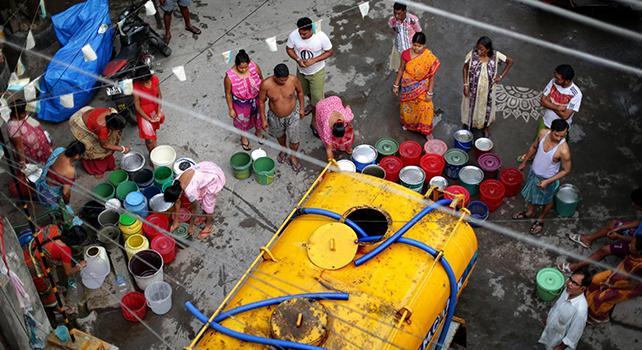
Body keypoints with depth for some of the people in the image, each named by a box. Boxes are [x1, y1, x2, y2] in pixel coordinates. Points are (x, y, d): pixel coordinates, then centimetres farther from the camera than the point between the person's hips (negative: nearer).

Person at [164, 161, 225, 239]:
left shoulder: (190, 192, -32)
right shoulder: (175, 185, -12)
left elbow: (194, 210, -14)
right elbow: (177, 203, 3)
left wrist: (191, 226, 1)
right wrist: (175, 222, 12)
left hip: (215, 177, -7)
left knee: (207, 203, 3)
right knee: (200, 198, 17)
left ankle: (209, 224, 28)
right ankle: (205, 215, 43)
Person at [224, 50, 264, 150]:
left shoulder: (254, 66, -27)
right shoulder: (230, 77, -34)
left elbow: (261, 79, -5)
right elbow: (228, 93, -17)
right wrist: (231, 109, -8)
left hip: (256, 99, 3)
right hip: (241, 103, -3)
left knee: (258, 116, 30)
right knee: (243, 120, 26)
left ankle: (258, 133, 63)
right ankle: (244, 138, 58)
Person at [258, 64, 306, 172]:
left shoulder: (293, 80, -27)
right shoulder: (266, 85, -30)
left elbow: (300, 92, -5)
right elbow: (261, 101, -13)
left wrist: (301, 108, 4)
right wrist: (263, 119, -6)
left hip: (292, 115, 0)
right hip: (275, 117, 0)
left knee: (294, 139, 13)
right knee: (280, 135, 29)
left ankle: (293, 156, 44)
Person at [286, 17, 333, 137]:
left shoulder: (321, 37, -31)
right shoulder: (293, 35, -25)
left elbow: (329, 52, -16)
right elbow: (289, 49, -7)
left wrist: (314, 60, -29)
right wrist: (298, 60, -25)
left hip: (317, 72, -3)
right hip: (301, 70, 3)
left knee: (317, 98, 3)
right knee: (305, 91, 30)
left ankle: (314, 122, 26)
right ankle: (312, 104, 62)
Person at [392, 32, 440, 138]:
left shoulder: (430, 58, -21)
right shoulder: (406, 54, -17)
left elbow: (432, 76, -13)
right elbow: (401, 70, -3)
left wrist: (430, 93, -14)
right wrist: (396, 85, 2)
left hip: (422, 88, -2)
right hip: (408, 88, 2)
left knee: (425, 108, -2)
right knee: (407, 107, 21)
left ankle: (426, 131, 19)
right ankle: (407, 123, 50)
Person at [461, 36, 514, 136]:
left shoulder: (496, 55, -22)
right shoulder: (472, 54, -23)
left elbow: (510, 62, -6)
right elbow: (465, 68, -8)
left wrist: (501, 76, -9)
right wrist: (465, 85, -10)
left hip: (487, 89, 1)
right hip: (473, 88, -1)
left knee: (486, 108, 23)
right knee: (470, 106, 21)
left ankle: (485, 127, 49)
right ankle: (467, 125, 48)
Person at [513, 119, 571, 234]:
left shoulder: (563, 150, -37)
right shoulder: (543, 133, -23)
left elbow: (566, 170, -22)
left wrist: (547, 182, -24)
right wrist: (524, 162, 10)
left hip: (547, 179, -5)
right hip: (534, 172, 5)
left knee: (546, 200, 24)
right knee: (531, 193, 30)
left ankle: (540, 219, 52)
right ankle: (530, 212, 59)